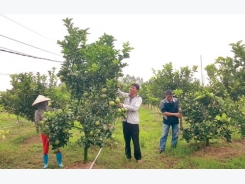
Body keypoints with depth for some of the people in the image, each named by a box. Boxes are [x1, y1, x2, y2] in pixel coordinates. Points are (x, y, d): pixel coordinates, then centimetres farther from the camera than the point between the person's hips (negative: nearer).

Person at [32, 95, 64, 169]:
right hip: (44, 132, -1)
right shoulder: (38, 112, -5)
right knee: (45, 148, 10)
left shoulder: (50, 109, 1)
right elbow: (37, 122, -13)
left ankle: (59, 162, 21)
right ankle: (46, 163, 29)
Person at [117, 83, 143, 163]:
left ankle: (138, 157, 18)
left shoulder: (139, 99, -9)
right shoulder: (127, 95, 5)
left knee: (135, 141, 3)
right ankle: (128, 155, 32)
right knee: (127, 140, 16)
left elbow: (135, 108, -23)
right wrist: (117, 87, -14)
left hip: (134, 123, -4)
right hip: (125, 121, 4)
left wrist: (123, 105, -24)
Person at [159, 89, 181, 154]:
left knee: (175, 135, 11)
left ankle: (173, 147, 26)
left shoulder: (176, 100, -6)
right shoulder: (163, 102, -17)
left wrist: (180, 109, -13)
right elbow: (164, 113, -21)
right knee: (164, 135, 0)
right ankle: (162, 148, 10)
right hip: (167, 121, -3)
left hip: (175, 121, 3)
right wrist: (174, 114, -24)